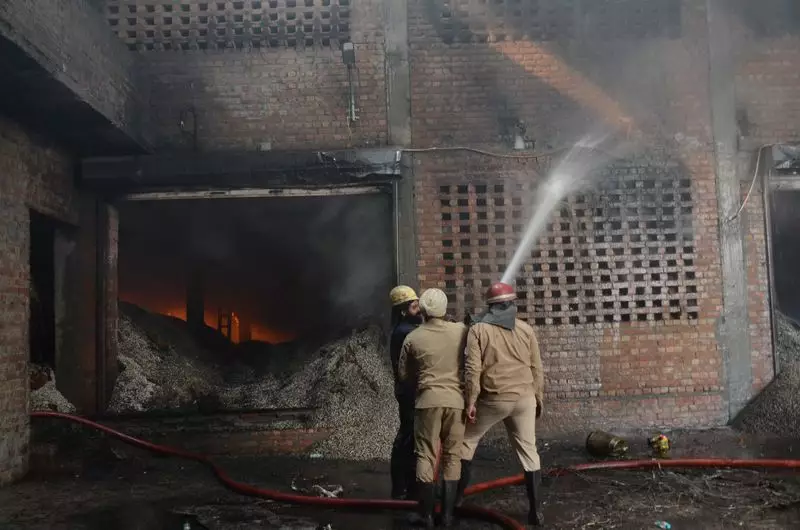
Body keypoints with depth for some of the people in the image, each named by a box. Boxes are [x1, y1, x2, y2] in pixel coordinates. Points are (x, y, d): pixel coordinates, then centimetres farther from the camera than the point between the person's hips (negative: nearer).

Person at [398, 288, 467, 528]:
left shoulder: (413, 338, -1)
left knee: (426, 456, 7)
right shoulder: (461, 331, 0)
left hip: (429, 400, -1)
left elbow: (404, 374, 8)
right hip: (457, 400, 1)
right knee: (452, 456, 10)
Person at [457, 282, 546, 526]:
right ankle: (536, 510, 9)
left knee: (467, 441, 16)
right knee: (528, 451, 9)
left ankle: (457, 495, 20)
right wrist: (538, 398, 18)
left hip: (494, 399, -3)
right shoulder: (526, 329, 6)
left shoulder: (479, 329, -3)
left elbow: (472, 368, -11)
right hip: (524, 398, 3)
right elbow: (536, 369, 8)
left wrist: (471, 401, -7)